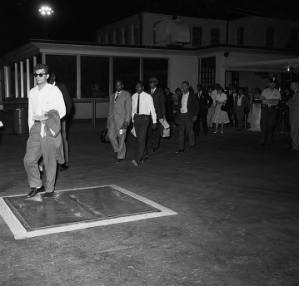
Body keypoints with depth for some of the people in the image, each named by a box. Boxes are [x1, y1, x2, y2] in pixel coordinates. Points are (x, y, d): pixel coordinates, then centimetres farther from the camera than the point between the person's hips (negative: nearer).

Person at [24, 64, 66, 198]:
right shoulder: (32, 92, 14)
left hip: (50, 129, -4)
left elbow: (62, 111, -4)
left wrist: (46, 117, -16)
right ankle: (36, 186, 18)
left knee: (50, 161, 2)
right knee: (29, 160, 0)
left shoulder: (54, 90, -2)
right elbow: (30, 113, 18)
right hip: (36, 128, 5)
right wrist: (31, 131, 14)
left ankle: (49, 189, 16)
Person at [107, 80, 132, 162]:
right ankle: (118, 150, 19)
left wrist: (127, 121, -14)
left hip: (122, 119, -5)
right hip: (112, 119, 5)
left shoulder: (127, 95, -1)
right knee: (111, 136, -3)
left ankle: (121, 156, 10)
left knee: (121, 138, -3)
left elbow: (129, 109, -6)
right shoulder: (112, 96, 17)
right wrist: (108, 120, 15)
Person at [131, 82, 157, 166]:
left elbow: (152, 109, -2)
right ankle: (141, 158, 21)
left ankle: (137, 160, -18)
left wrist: (154, 122, -3)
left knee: (142, 139, -14)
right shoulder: (134, 96, 8)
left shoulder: (148, 97, -6)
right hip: (136, 117, 5)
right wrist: (133, 120, 16)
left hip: (144, 118, -5)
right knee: (138, 139, 10)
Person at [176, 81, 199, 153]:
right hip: (181, 115, 4)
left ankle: (192, 144, 22)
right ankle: (181, 148, 2)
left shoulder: (192, 95, -1)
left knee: (189, 130, -1)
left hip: (189, 115, -4)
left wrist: (195, 115, -8)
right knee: (181, 131, 0)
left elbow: (196, 106, -1)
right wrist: (178, 114, 10)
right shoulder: (181, 96, 12)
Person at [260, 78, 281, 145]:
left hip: (273, 110, 0)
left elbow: (277, 102, -2)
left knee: (271, 125, -1)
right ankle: (263, 141, 2)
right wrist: (272, 101, -9)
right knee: (263, 125, -4)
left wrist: (267, 100, -10)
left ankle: (269, 141, 6)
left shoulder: (277, 92, 7)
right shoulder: (265, 91, 8)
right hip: (265, 109, 0)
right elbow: (262, 100, -1)